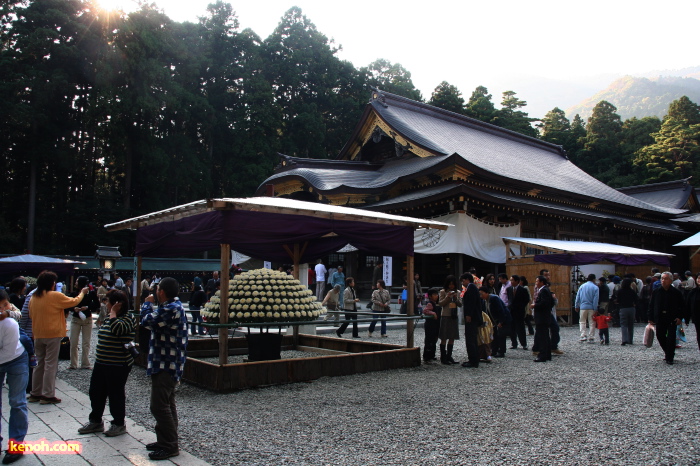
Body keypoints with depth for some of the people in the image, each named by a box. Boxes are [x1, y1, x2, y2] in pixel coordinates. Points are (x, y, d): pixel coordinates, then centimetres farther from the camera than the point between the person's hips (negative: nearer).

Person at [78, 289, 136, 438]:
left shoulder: (127, 319, -16)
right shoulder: (109, 318, 12)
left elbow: (117, 329, -36)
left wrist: (113, 312, -24)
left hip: (118, 366, -9)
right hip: (101, 363, 9)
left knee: (116, 394, 2)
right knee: (95, 392, 15)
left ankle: (119, 424, 18)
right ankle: (95, 421, 31)